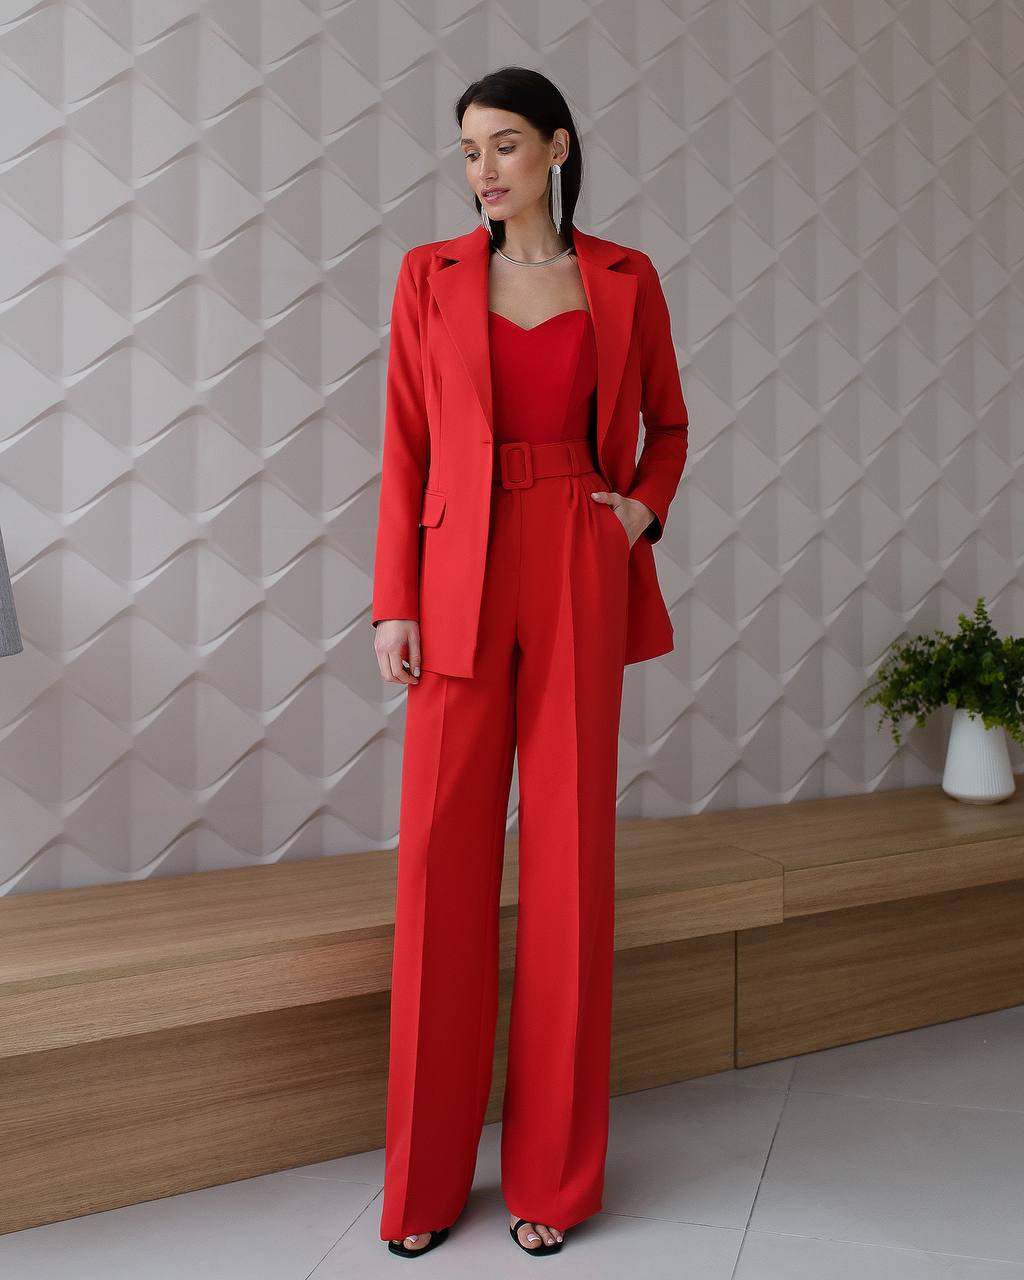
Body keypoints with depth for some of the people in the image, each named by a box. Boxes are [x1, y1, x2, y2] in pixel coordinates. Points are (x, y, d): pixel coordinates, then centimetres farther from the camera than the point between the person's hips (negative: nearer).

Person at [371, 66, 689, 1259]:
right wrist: (394, 603, -3)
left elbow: (667, 423, 19)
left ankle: (554, 1173, 20)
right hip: (463, 577, 0)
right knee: (441, 856, 0)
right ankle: (426, 1176, 18)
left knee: (569, 855, 3)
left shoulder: (625, 279, 9)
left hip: (580, 578, 0)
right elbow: (406, 451, 4)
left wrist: (646, 508, -1)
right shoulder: (430, 276, 7)